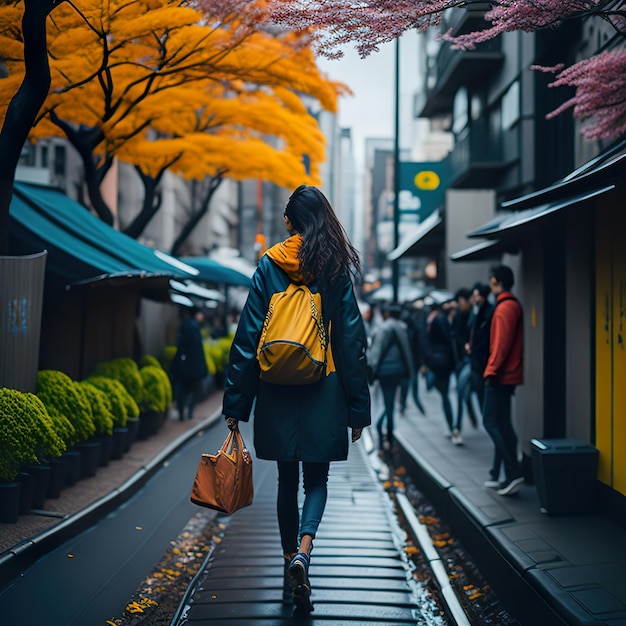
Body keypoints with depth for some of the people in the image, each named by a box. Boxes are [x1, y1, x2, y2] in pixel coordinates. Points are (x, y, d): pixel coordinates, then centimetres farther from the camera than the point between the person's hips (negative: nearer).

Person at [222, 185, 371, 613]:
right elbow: (352, 342, -1)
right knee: (317, 479, 9)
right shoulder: (336, 269, -1)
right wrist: (358, 409, 4)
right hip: (323, 393, -1)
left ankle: (291, 561, 19)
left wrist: (236, 403, 2)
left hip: (277, 393, 1)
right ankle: (303, 551, -14)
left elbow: (247, 338, -3)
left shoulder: (269, 266, -1)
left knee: (287, 480, 14)